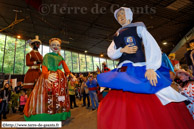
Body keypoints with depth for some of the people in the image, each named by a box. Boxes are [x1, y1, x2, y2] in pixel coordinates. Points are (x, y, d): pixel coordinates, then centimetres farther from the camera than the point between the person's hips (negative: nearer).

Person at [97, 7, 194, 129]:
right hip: (123, 71, 5)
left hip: (140, 70, -4)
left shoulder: (138, 27, 8)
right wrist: (122, 50, -7)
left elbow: (152, 46, -5)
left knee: (151, 103, -12)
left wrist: (151, 68, -18)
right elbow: (110, 53, 14)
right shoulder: (116, 35, 22)